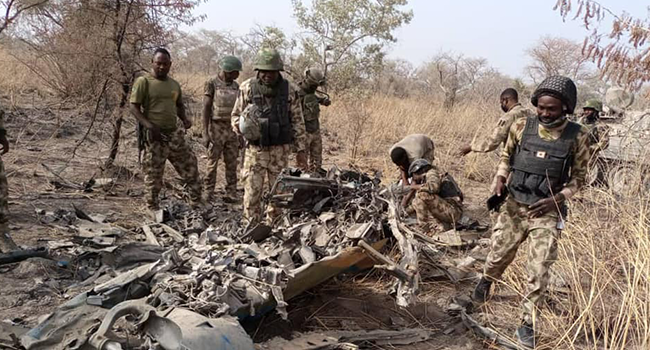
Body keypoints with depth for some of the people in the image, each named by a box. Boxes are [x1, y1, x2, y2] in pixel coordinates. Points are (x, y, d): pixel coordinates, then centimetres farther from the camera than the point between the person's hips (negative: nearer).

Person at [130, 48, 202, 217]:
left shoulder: (174, 84, 12)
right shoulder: (143, 82, -6)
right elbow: (134, 107, -10)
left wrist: (184, 118, 3)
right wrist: (149, 125, -23)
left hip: (174, 133, 6)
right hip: (155, 135, -6)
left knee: (189, 164, 8)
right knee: (154, 172, 2)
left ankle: (196, 201, 21)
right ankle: (153, 206, 18)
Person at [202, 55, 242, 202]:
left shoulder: (235, 86, 11)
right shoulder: (211, 84, -5)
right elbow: (206, 108, -7)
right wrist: (205, 133, -13)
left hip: (232, 129, 5)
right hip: (216, 128, -5)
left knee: (232, 164, 5)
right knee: (212, 163, 0)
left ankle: (231, 193, 12)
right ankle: (208, 194, 7)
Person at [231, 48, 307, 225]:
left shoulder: (290, 90, 1)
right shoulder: (247, 88, 0)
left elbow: (298, 121, 5)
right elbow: (236, 115, 9)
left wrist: (300, 149, 2)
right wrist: (240, 126, -15)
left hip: (280, 149, 1)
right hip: (255, 149, -1)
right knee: (252, 192, -2)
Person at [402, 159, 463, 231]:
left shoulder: (431, 173, -3)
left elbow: (434, 187, -26)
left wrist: (416, 186, -11)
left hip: (452, 210, -10)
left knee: (422, 194, -21)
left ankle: (424, 225, -8)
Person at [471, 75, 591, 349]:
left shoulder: (577, 136, -8)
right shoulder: (521, 127, -4)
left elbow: (578, 177, 1)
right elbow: (506, 157, 12)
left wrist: (556, 199, -14)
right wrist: (500, 180, -5)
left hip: (548, 212, -1)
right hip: (514, 206, 2)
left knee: (539, 271, 0)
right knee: (498, 254, 13)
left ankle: (528, 321, 17)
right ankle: (487, 280, 47)